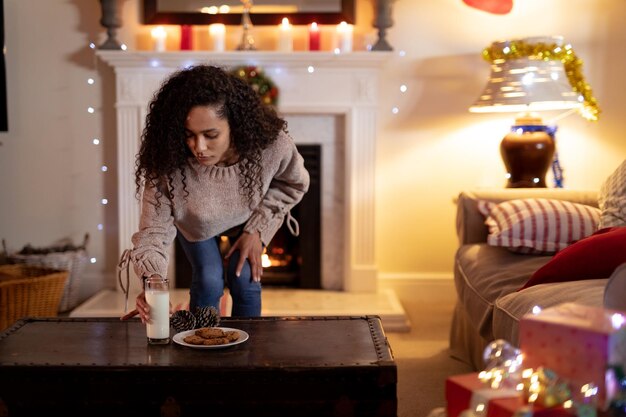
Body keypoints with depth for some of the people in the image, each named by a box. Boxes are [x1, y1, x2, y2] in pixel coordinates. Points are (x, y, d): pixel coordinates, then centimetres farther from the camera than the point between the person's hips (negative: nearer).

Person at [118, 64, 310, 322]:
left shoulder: (270, 143, -37)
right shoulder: (168, 164, -40)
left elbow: (293, 184, -13)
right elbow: (154, 230, -36)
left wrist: (258, 228, -19)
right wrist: (152, 283, -55)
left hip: (247, 218, 1)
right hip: (195, 223, -1)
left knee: (245, 279, -8)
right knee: (208, 280, -12)